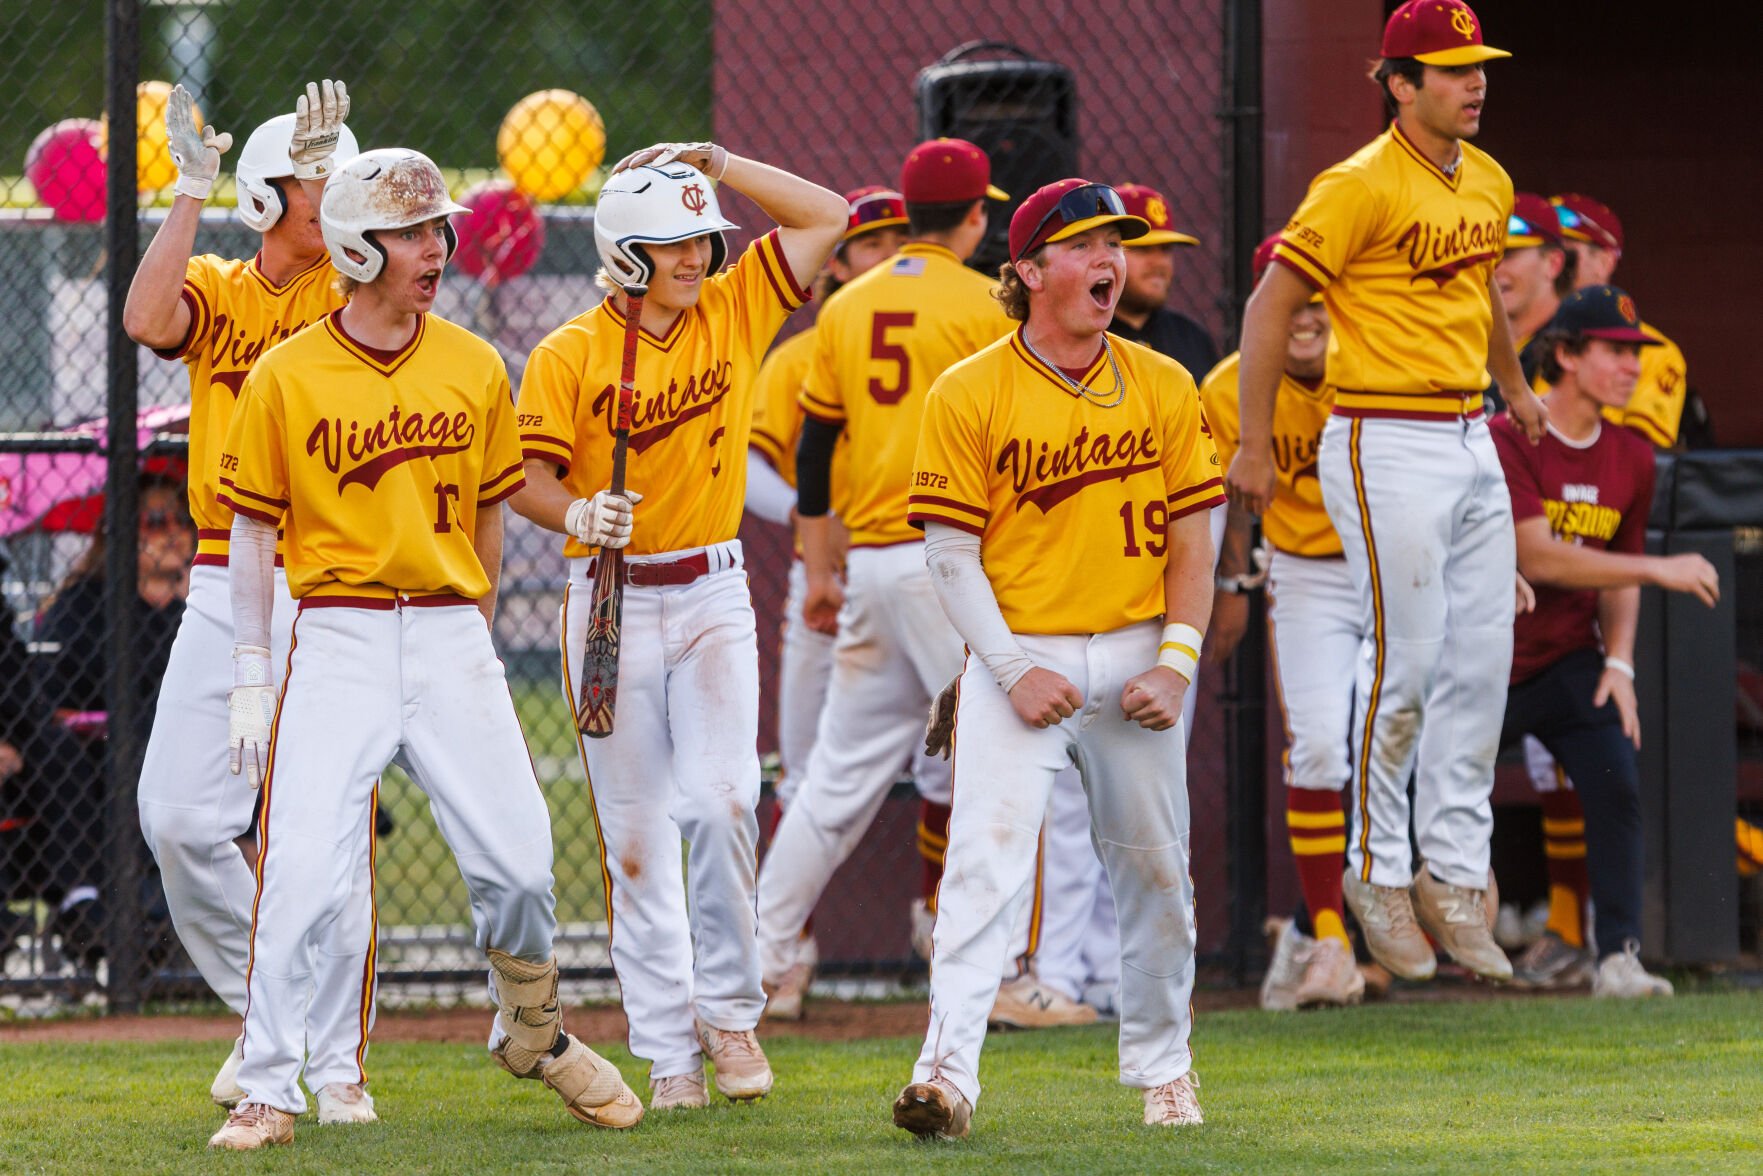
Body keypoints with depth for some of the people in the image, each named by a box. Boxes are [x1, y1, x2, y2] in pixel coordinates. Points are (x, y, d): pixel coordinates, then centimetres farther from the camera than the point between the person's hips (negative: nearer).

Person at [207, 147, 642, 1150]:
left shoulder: (475, 369, 6)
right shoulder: (286, 378, -2)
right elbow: (255, 531, 2)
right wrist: (251, 679, -1)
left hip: (451, 637, 2)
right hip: (336, 642, -2)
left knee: (517, 862, 0)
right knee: (303, 872, -13)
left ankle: (534, 1033, 28)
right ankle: (270, 1091, -3)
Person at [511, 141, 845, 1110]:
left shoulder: (733, 312, 5)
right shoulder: (569, 355, -4)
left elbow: (825, 219, 4)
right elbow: (527, 479, -7)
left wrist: (715, 163, -3)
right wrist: (578, 514, -28)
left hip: (712, 597, 2)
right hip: (610, 602, -2)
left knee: (722, 802, -13)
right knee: (636, 830, 0)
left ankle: (729, 1011, 4)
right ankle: (668, 1050, 5)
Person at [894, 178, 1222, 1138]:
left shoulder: (1163, 388, 6)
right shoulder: (970, 394, -4)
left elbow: (1189, 542, 8)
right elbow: (951, 552, -5)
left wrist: (1176, 663, -5)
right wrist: (1013, 670, -14)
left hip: (1134, 659, 3)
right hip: (1017, 656, -3)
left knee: (1153, 869, 11)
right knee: (985, 854, -18)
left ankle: (1161, 1067, 29)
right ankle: (946, 1073, -26)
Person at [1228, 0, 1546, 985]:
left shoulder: (1489, 185, 11)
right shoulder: (1363, 187, -13)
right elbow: (1273, 302, -12)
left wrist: (1516, 387, 41)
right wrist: (1254, 447, -13)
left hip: (1471, 443, 8)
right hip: (1388, 448, -8)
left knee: (1482, 662, 5)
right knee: (1407, 658, -7)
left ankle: (1455, 873, 12)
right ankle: (1379, 868, 8)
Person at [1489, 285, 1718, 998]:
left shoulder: (1631, 459, 4)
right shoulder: (1508, 443, -16)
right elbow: (1536, 558, -25)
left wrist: (1619, 661, -1)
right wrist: (1659, 570, -27)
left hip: (1572, 664, 4)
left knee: (1616, 787, -17)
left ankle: (1616, 957, -15)